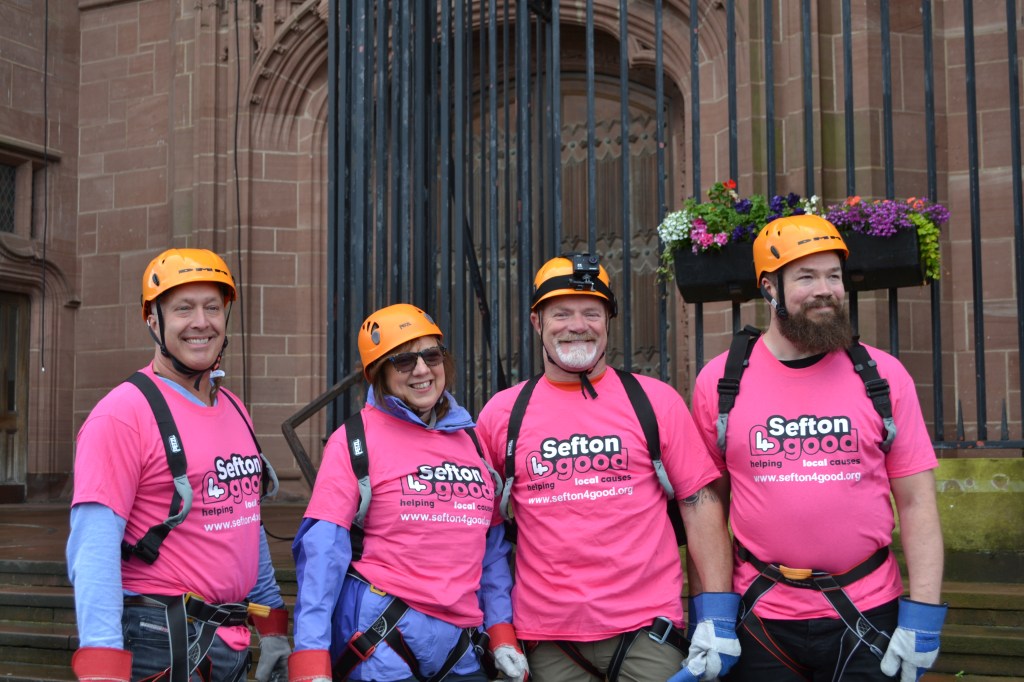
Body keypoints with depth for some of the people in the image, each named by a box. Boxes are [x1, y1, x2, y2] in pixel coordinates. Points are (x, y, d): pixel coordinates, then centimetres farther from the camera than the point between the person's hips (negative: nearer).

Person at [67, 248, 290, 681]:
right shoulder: (123, 414, -14)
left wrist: (273, 625, 16)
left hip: (231, 641, 7)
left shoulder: (234, 411, 10)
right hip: (160, 643, -7)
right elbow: (93, 549, -20)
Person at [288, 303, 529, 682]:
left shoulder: (469, 439, 10)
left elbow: (492, 545, 13)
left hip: (460, 650, 5)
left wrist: (502, 633, 5)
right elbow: (322, 549, -12)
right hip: (378, 640, -4)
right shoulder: (355, 440, -5)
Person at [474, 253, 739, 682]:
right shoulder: (502, 414, 4)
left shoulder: (654, 401, 1)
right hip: (548, 638, 1)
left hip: (648, 630, -1)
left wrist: (718, 614, -7)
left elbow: (699, 502, -1)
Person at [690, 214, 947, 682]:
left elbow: (916, 502, 0)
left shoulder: (884, 376, -1)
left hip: (869, 619, 0)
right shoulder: (719, 381, -1)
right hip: (760, 619, 0)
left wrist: (924, 616, -6)